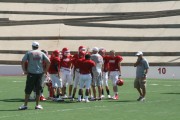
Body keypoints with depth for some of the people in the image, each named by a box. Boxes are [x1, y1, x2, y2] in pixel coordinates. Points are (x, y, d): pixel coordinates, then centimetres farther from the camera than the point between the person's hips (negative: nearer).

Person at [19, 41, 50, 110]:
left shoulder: (29, 53, 1)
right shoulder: (41, 53, 6)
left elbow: (23, 62, -5)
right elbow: (48, 62, 2)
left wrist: (24, 70, 3)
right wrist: (45, 70, 9)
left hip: (31, 73, -2)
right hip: (39, 73, 2)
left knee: (28, 90, 1)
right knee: (38, 90, 9)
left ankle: (25, 105, -1)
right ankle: (37, 105, 11)